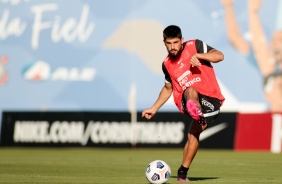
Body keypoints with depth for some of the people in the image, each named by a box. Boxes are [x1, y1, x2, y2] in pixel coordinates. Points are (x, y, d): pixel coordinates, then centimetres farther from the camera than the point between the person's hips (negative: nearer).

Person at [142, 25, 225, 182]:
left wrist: (198, 55, -20)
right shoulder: (167, 64, 15)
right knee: (190, 90, -36)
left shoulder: (195, 45, 3)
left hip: (210, 99, -1)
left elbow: (219, 56, -6)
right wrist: (154, 109, 24)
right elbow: (168, 88, 30)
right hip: (187, 101, 1)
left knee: (194, 134, -14)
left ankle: (182, 173, -1)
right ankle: (195, 111, -71)